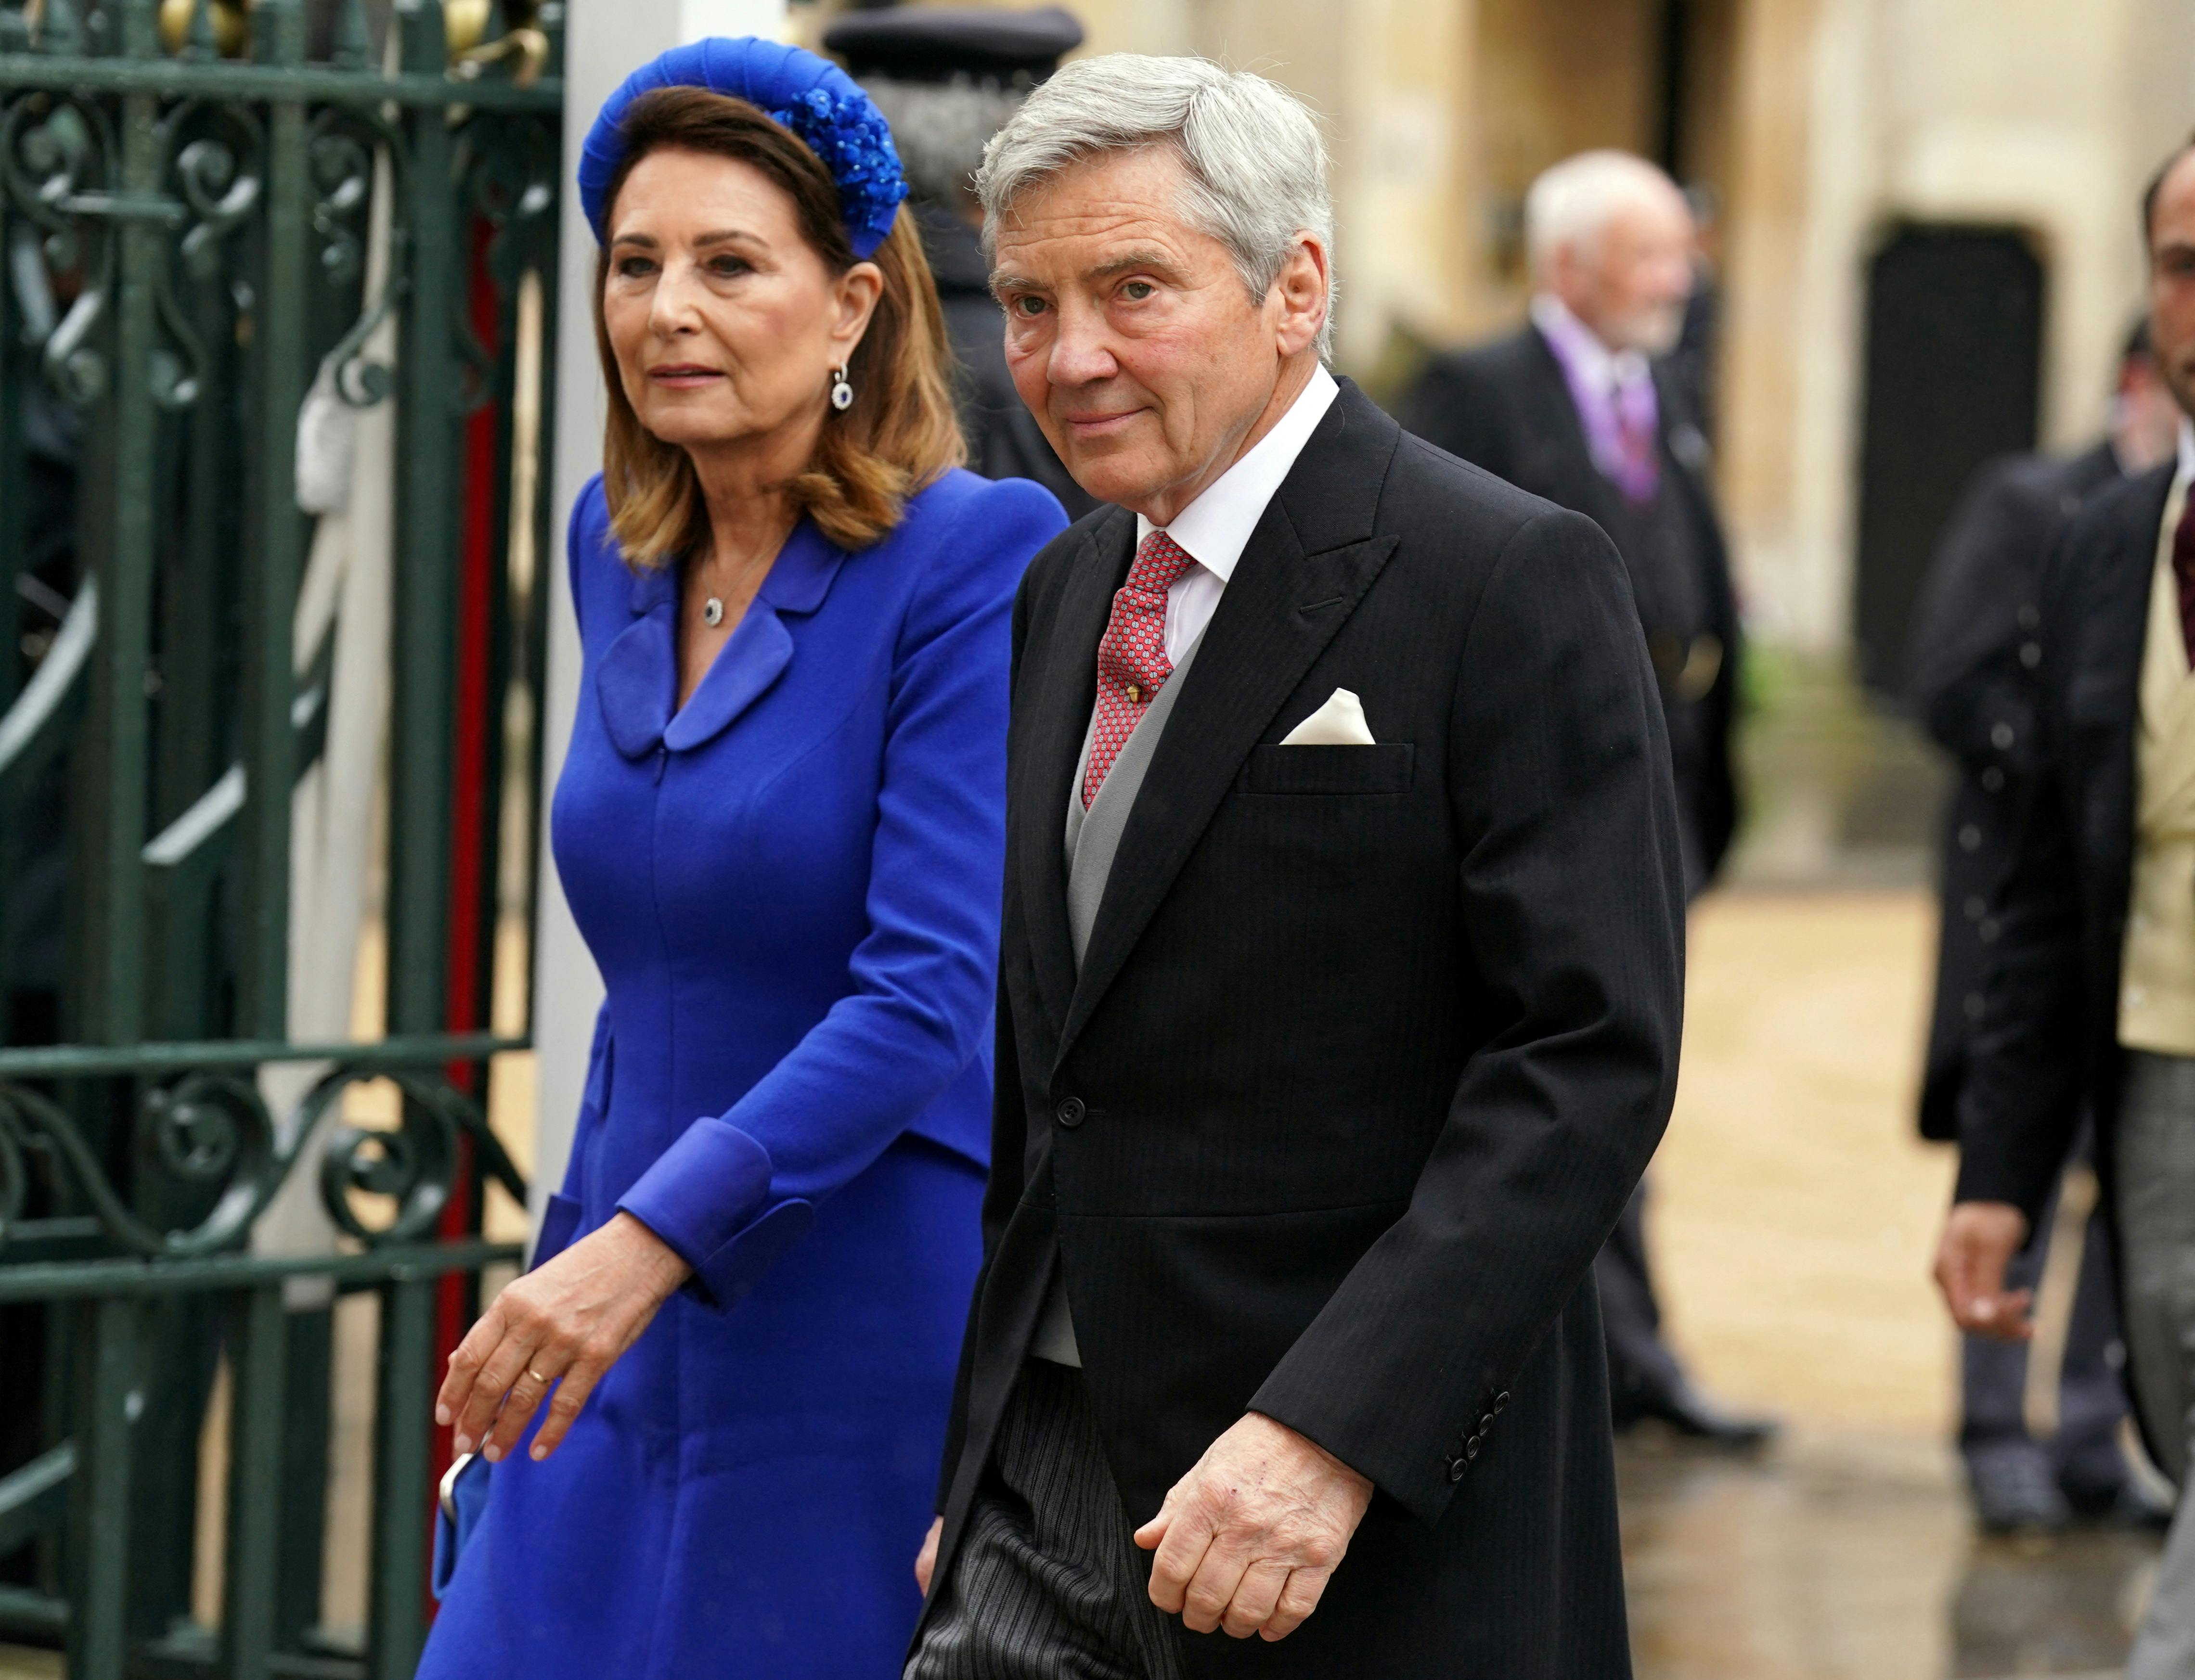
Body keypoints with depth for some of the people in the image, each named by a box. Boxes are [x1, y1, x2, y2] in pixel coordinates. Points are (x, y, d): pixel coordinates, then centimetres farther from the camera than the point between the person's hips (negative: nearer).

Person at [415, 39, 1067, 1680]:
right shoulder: (620, 544, 9)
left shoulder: (978, 561, -13)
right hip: (638, 1356, 7)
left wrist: (645, 1241, -28)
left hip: (880, 1344, -6)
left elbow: (930, 993, -21)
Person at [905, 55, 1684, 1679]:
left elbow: (1591, 1058, -17)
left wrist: (1331, 1437, -24)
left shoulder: (1512, 584, -10)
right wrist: (985, 1465, 15)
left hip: (1386, 1524, -6)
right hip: (1054, 1490, 6)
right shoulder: (1066, 595, 14)